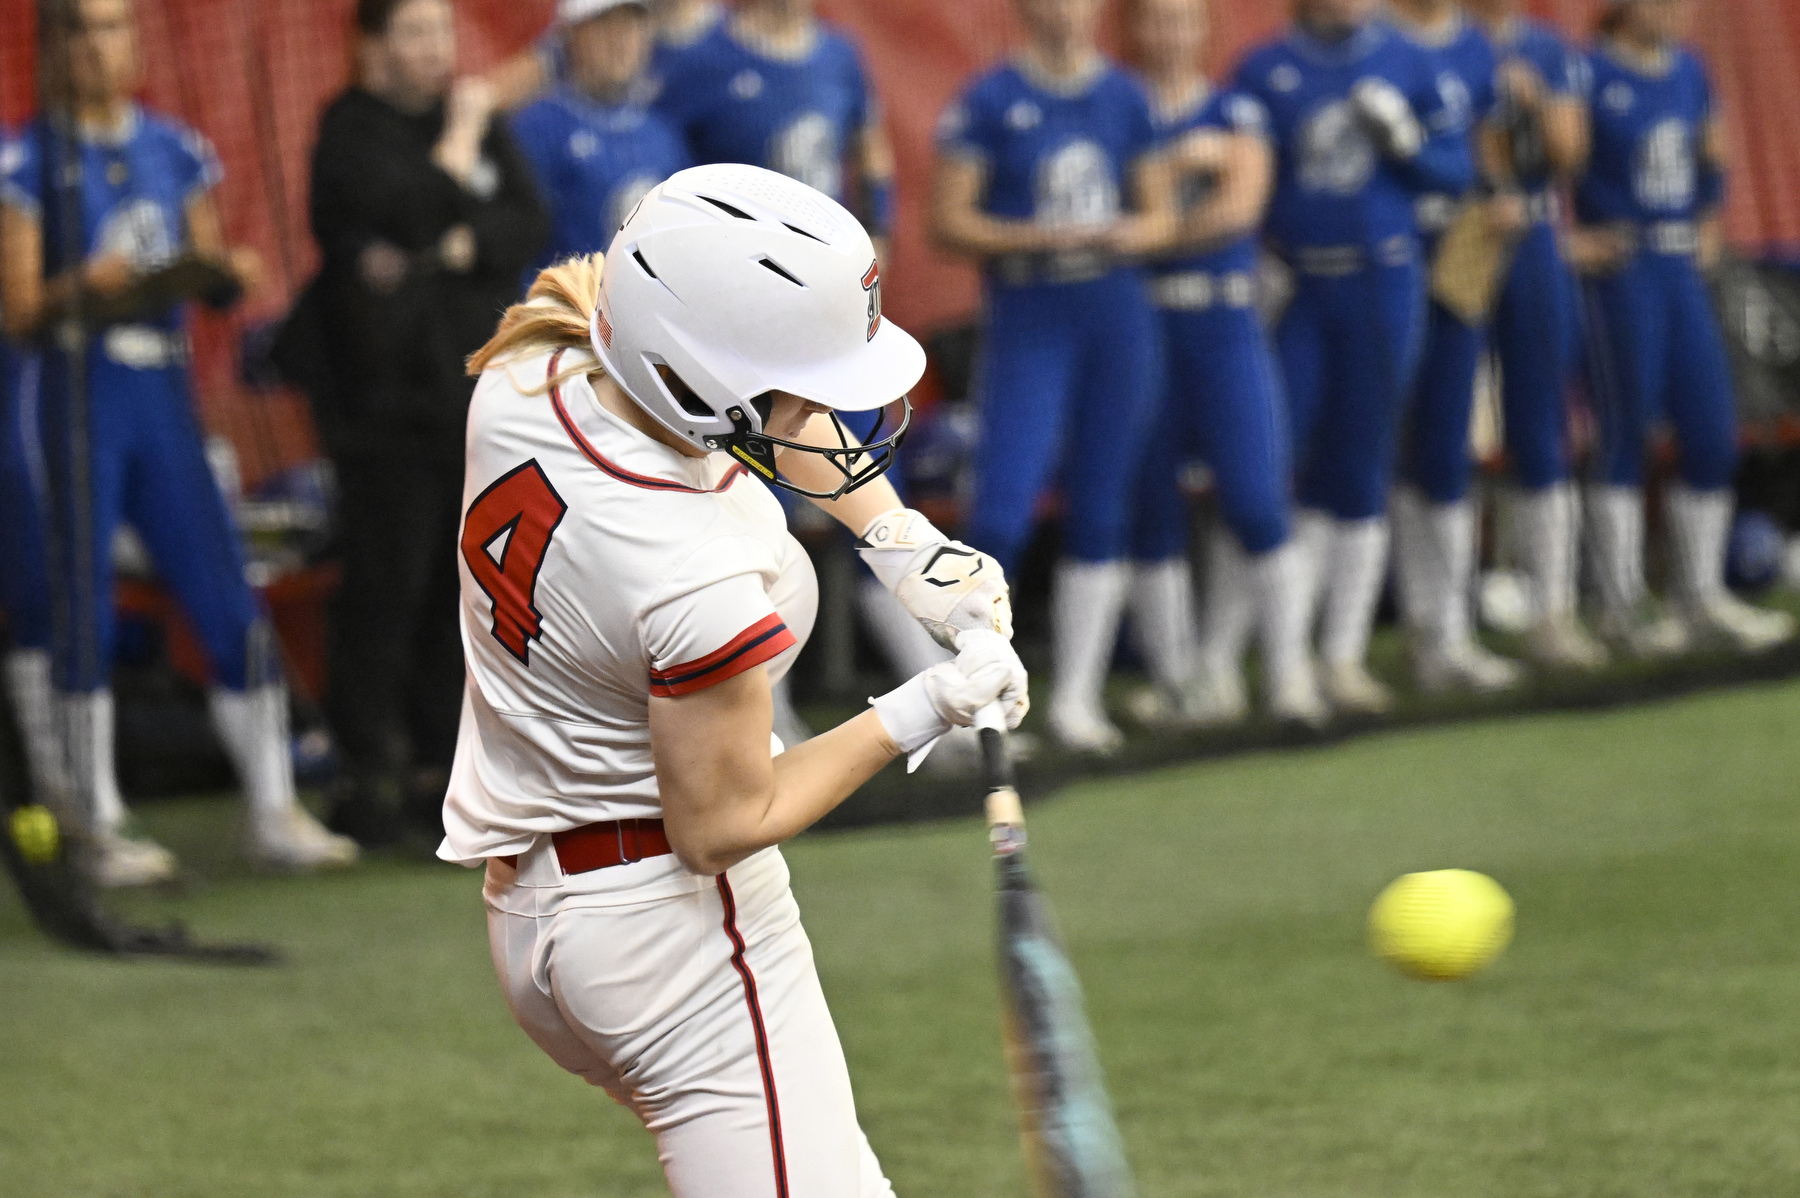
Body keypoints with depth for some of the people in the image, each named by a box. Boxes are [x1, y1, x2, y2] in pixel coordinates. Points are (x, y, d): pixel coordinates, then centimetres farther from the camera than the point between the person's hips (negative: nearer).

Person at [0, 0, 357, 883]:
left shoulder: (174, 150, 11)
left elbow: (207, 265, 16)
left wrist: (226, 273, -7)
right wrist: (81, 287, -25)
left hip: (167, 392, 4)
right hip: (82, 390, -4)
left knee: (233, 611, 1)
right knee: (85, 619, -2)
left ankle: (274, 814, 9)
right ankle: (104, 830, 5)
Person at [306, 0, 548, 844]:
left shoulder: (478, 120, 14)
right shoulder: (351, 133, -3)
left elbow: (531, 228, 4)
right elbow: (412, 211, -17)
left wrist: (454, 251, -12)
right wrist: (459, 142, -4)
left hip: (483, 390, 5)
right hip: (389, 396, -5)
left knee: (465, 588, 5)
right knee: (385, 591, -7)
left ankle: (439, 765, 13)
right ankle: (372, 773, -2)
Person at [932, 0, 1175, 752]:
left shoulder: (1124, 98, 7)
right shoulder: (990, 101, -6)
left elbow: (1161, 215, 12)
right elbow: (948, 221, -7)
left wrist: (1132, 233, -11)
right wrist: (1037, 238, -20)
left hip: (1116, 315, 4)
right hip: (1027, 318, -4)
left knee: (1100, 513, 8)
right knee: (1002, 511, -12)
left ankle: (1077, 697, 17)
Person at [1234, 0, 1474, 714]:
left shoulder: (1406, 64, 4)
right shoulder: (1264, 71, -1)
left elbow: (1457, 172, 7)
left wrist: (1404, 141, -11)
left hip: (1383, 290, 2)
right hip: (1294, 294, -2)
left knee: (1362, 476, 6)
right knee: (1279, 469, -7)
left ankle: (1343, 657, 12)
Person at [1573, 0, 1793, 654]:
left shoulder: (1690, 72, 11)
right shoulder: (1589, 74, -12)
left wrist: (1708, 225, 8)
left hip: (1683, 275, 7)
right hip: (1620, 274, -7)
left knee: (1714, 440, 7)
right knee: (1627, 436, -2)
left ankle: (1702, 600, 17)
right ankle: (1621, 607, 6)